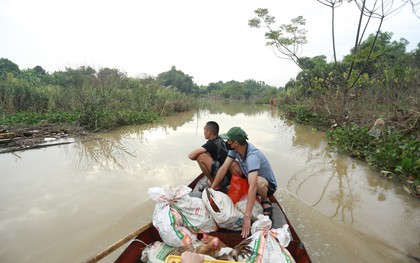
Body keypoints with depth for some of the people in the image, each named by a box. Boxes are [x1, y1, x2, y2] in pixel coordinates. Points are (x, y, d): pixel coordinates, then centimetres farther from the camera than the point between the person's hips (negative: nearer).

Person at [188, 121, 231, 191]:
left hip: (224, 177, -9)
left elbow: (191, 155, -21)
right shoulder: (220, 140, 9)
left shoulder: (211, 143, -17)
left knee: (201, 157, -17)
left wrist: (197, 157, 0)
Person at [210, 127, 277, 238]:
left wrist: (247, 217, -50)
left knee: (258, 182, -41)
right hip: (249, 177, 6)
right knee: (232, 164, -15)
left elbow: (253, 187, -47)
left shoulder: (252, 156, -39)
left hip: (268, 185, -6)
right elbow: (223, 168, -15)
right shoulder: (235, 149, -17)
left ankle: (265, 200, -6)